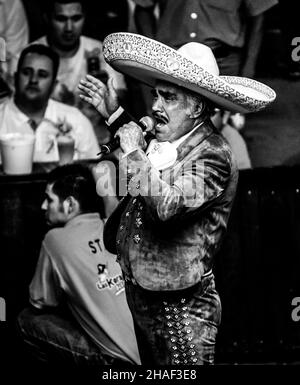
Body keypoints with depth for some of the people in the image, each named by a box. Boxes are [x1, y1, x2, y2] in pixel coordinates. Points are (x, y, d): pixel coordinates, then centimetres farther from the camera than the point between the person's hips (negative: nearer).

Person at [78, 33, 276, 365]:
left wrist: (133, 153, -23)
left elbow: (167, 206, -35)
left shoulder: (213, 156, -20)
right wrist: (116, 116, 25)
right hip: (141, 299, 9)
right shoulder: (162, 140, 5)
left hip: (182, 309, -9)